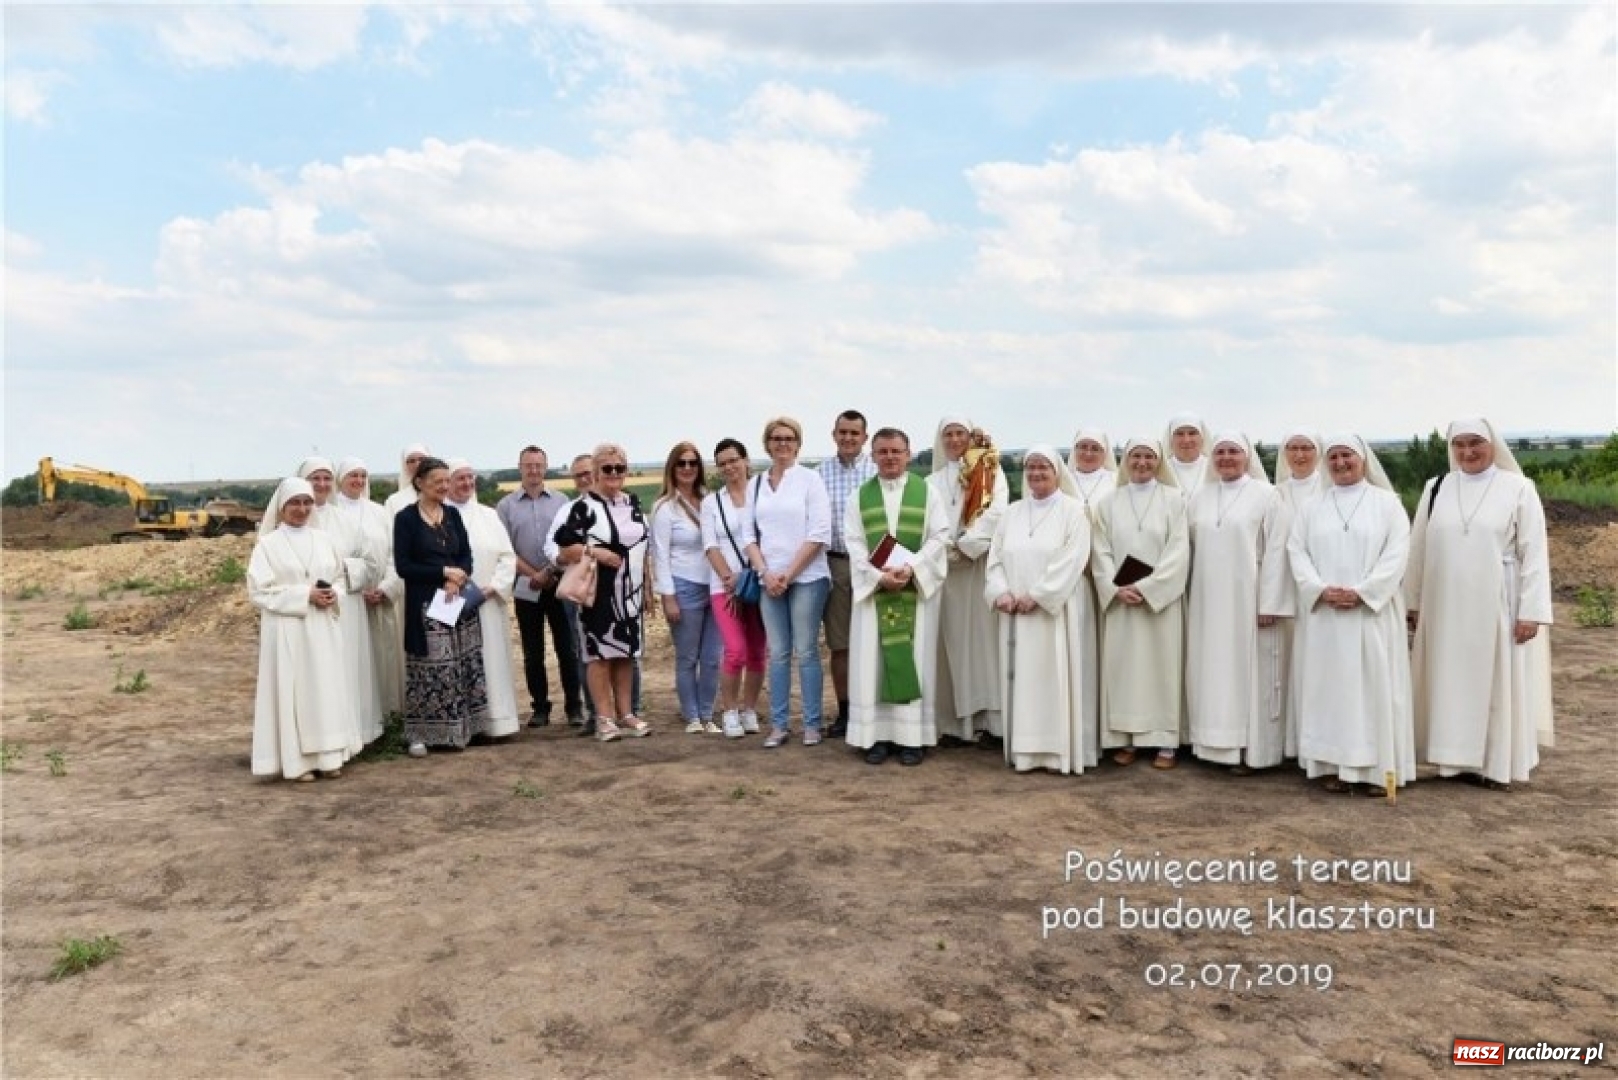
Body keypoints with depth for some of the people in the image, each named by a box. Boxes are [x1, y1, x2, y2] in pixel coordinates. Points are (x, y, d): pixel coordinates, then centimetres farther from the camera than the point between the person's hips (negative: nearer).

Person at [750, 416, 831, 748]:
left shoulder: (809, 479, -2)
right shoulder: (757, 484, 10)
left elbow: (819, 534, -7)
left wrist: (789, 574, -10)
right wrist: (766, 573, -5)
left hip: (807, 577, -3)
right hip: (770, 580, 4)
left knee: (806, 651, 0)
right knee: (778, 653, 7)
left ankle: (812, 723, 9)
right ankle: (779, 723, 14)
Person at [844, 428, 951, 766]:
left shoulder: (927, 491, 5)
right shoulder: (859, 496, 8)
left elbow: (940, 537, -2)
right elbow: (854, 543, 1)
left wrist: (910, 568, -15)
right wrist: (878, 576, -13)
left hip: (917, 589, -1)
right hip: (873, 589, 1)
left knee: (915, 659, -1)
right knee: (873, 661, 0)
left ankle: (912, 736, 5)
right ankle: (878, 734, 6)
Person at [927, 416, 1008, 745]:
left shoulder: (991, 472, 7)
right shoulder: (932, 481, 17)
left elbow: (996, 512, -7)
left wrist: (965, 545, -12)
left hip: (981, 563, -3)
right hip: (944, 567, 3)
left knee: (984, 636, -5)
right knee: (952, 640, 0)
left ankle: (991, 717, -3)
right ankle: (956, 721, 2)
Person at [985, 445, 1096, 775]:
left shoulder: (1073, 510, -2)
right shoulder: (1011, 513, 13)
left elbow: (1072, 560, -12)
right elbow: (995, 558, 9)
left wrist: (1037, 596, -17)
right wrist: (1001, 593, -9)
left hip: (1056, 610, -4)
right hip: (1016, 611, 5)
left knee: (1056, 677, -3)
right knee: (1022, 678, 5)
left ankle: (1060, 750, 4)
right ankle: (1026, 749, 11)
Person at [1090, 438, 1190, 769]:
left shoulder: (1173, 499, 1)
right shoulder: (1108, 502, 7)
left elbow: (1179, 552, -6)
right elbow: (1100, 551, 2)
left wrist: (1146, 588, -14)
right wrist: (1116, 589, -12)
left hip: (1160, 598, -2)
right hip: (1119, 599, 2)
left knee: (1161, 665, 1)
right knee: (1122, 666, 3)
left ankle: (1165, 741, 7)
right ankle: (1125, 739, 10)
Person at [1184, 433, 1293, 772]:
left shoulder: (1266, 495, -3)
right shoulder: (1199, 496, 10)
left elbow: (1276, 551, -8)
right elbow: (1189, 548, 12)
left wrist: (1270, 602, -13)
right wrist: (1187, 597, 7)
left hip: (1248, 600, -4)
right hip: (1208, 601, 4)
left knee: (1249, 670, 1)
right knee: (1211, 670, 7)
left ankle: (1249, 748, 8)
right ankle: (1217, 743, 16)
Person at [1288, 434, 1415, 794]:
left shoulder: (1387, 503, 4)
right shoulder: (1311, 507, 11)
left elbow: (1396, 554, -5)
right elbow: (1297, 552, 3)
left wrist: (1361, 592, -16)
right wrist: (1321, 590, -13)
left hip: (1372, 611, -2)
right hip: (1323, 613, 2)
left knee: (1375, 686, -1)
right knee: (1327, 686, 2)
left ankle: (1378, 767, 6)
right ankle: (1333, 765, 8)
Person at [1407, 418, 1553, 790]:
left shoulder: (1518, 489, -3)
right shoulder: (1436, 489, 5)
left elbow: (1534, 553, -6)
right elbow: (1419, 549, 8)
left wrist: (1531, 611, -10)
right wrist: (1413, 601, 7)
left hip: (1496, 606, -3)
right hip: (1446, 607, 3)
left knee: (1497, 683, 4)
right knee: (1450, 683, 7)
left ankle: (1498, 764, 14)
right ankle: (1457, 758, 16)